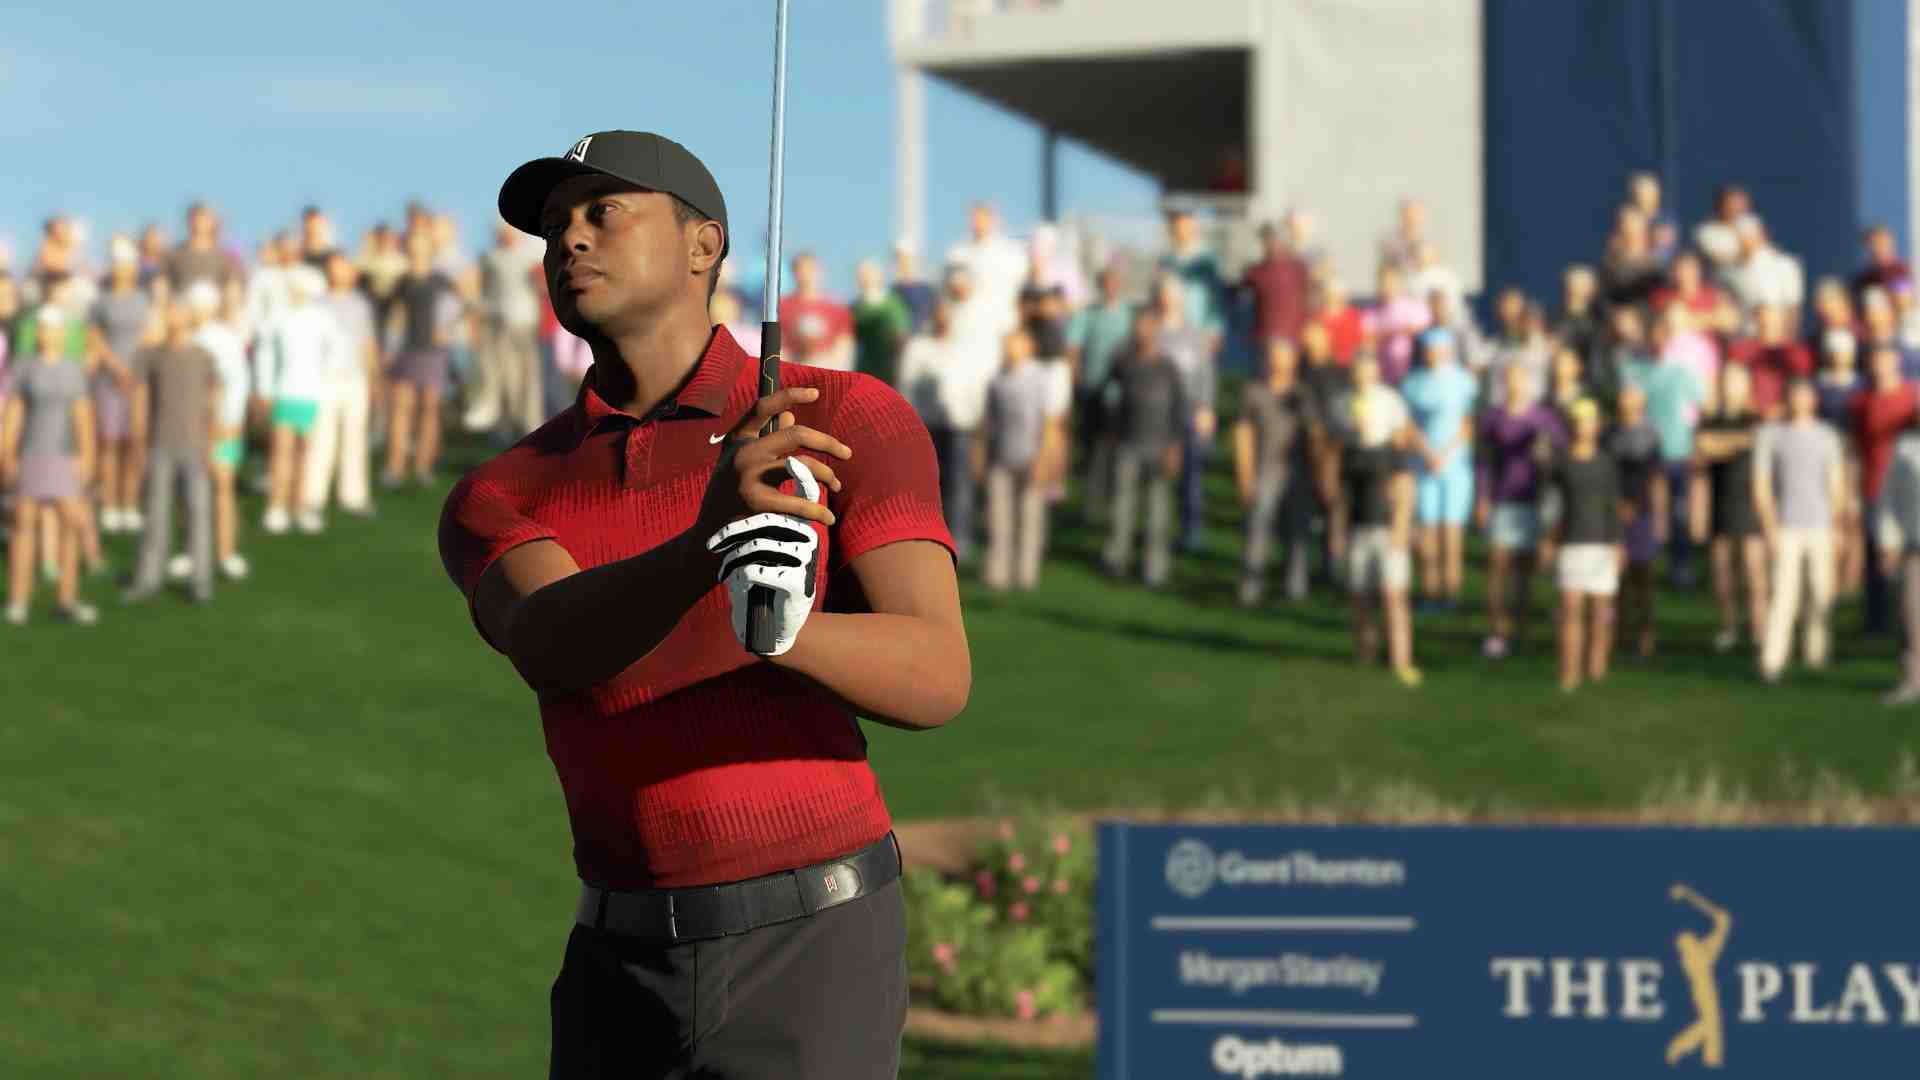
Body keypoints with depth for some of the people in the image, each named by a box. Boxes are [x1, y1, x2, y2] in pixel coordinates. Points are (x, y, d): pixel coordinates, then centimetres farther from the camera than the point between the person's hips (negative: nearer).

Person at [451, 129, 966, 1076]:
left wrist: (781, 628, -39)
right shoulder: (494, 502, 4)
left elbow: (937, 677, -16)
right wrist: (709, 541, -43)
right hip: (620, 965, 4)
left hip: (811, 952, -4)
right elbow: (551, 649, -21)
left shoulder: (853, 421, -4)